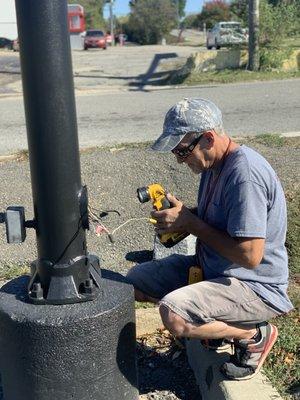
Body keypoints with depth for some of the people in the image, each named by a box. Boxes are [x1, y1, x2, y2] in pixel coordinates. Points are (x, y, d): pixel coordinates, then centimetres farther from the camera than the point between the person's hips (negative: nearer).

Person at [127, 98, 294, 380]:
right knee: (134, 281, 9)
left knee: (174, 316, -32)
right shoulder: (213, 164, 3)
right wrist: (179, 212, -5)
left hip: (256, 287, -9)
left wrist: (190, 223, -21)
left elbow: (249, 256, -30)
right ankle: (219, 321, 13)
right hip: (211, 268, 10)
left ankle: (253, 334, -4)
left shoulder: (245, 174, -27)